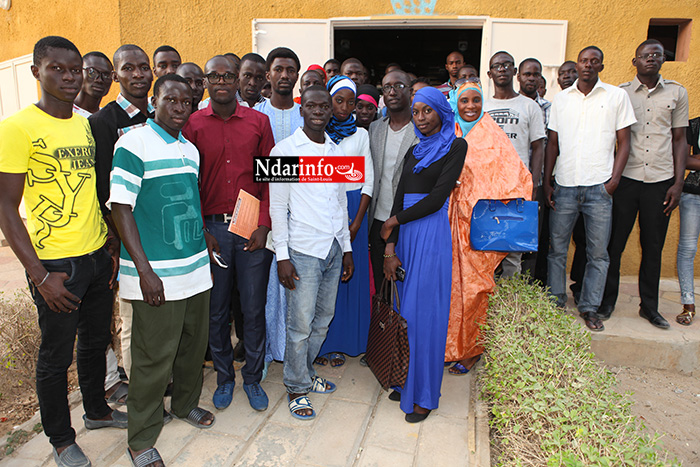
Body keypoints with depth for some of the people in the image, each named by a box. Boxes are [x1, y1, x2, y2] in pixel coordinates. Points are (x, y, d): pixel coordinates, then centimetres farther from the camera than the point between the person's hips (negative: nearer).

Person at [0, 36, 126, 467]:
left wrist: (112, 248, 12)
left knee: (96, 342, 21)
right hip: (56, 264, -6)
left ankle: (97, 410, 43)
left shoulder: (87, 125, 8)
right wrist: (40, 276, -17)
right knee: (56, 356, 10)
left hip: (98, 257, 6)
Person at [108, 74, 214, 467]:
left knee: (194, 343, 17)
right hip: (155, 273, -6)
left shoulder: (191, 150, 12)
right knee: (154, 355, 3)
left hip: (196, 268, 7)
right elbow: (121, 208, -12)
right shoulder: (133, 144, -8)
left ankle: (186, 403, 42)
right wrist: (144, 269, -17)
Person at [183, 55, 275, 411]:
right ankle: (224, 378, 29)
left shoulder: (258, 122, 6)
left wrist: (263, 225, -5)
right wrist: (200, 230, -5)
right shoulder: (192, 125, 4)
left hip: (252, 227, 0)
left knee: (253, 308, 7)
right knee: (216, 310, 10)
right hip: (211, 228, 0)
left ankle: (253, 378, 26)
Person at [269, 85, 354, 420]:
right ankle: (297, 387, 20)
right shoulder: (284, 151, -5)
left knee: (323, 319, 15)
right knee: (301, 323, 1)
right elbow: (277, 207, -7)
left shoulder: (335, 152, 12)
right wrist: (282, 255, -11)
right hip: (303, 250, -6)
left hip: (333, 248, 6)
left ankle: (306, 372, 35)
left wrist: (347, 248, 14)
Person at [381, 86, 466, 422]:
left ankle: (424, 395, 13)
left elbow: (437, 197, -11)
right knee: (405, 309, 9)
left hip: (432, 235, -6)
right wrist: (390, 247, -1)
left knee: (424, 312, -2)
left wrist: (395, 221, -4)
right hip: (406, 235, 6)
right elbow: (399, 198, 8)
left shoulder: (455, 146, -1)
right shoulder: (414, 151, 17)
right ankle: (406, 382, 25)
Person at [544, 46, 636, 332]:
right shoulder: (561, 99, 12)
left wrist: (614, 180, -6)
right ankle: (556, 302, 19)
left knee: (598, 252, 3)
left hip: (599, 187, -1)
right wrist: (547, 182, 5)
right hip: (564, 186, 2)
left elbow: (623, 142, 5)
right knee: (557, 248, 5)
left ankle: (589, 308, 16)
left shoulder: (617, 96, 7)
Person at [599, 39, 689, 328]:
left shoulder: (676, 93, 9)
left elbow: (680, 140, 10)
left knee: (653, 247, 8)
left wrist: (678, 183, 2)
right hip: (626, 178, -1)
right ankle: (607, 301, 17)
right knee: (614, 244, 2)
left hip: (661, 180, 2)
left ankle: (649, 306, 22)